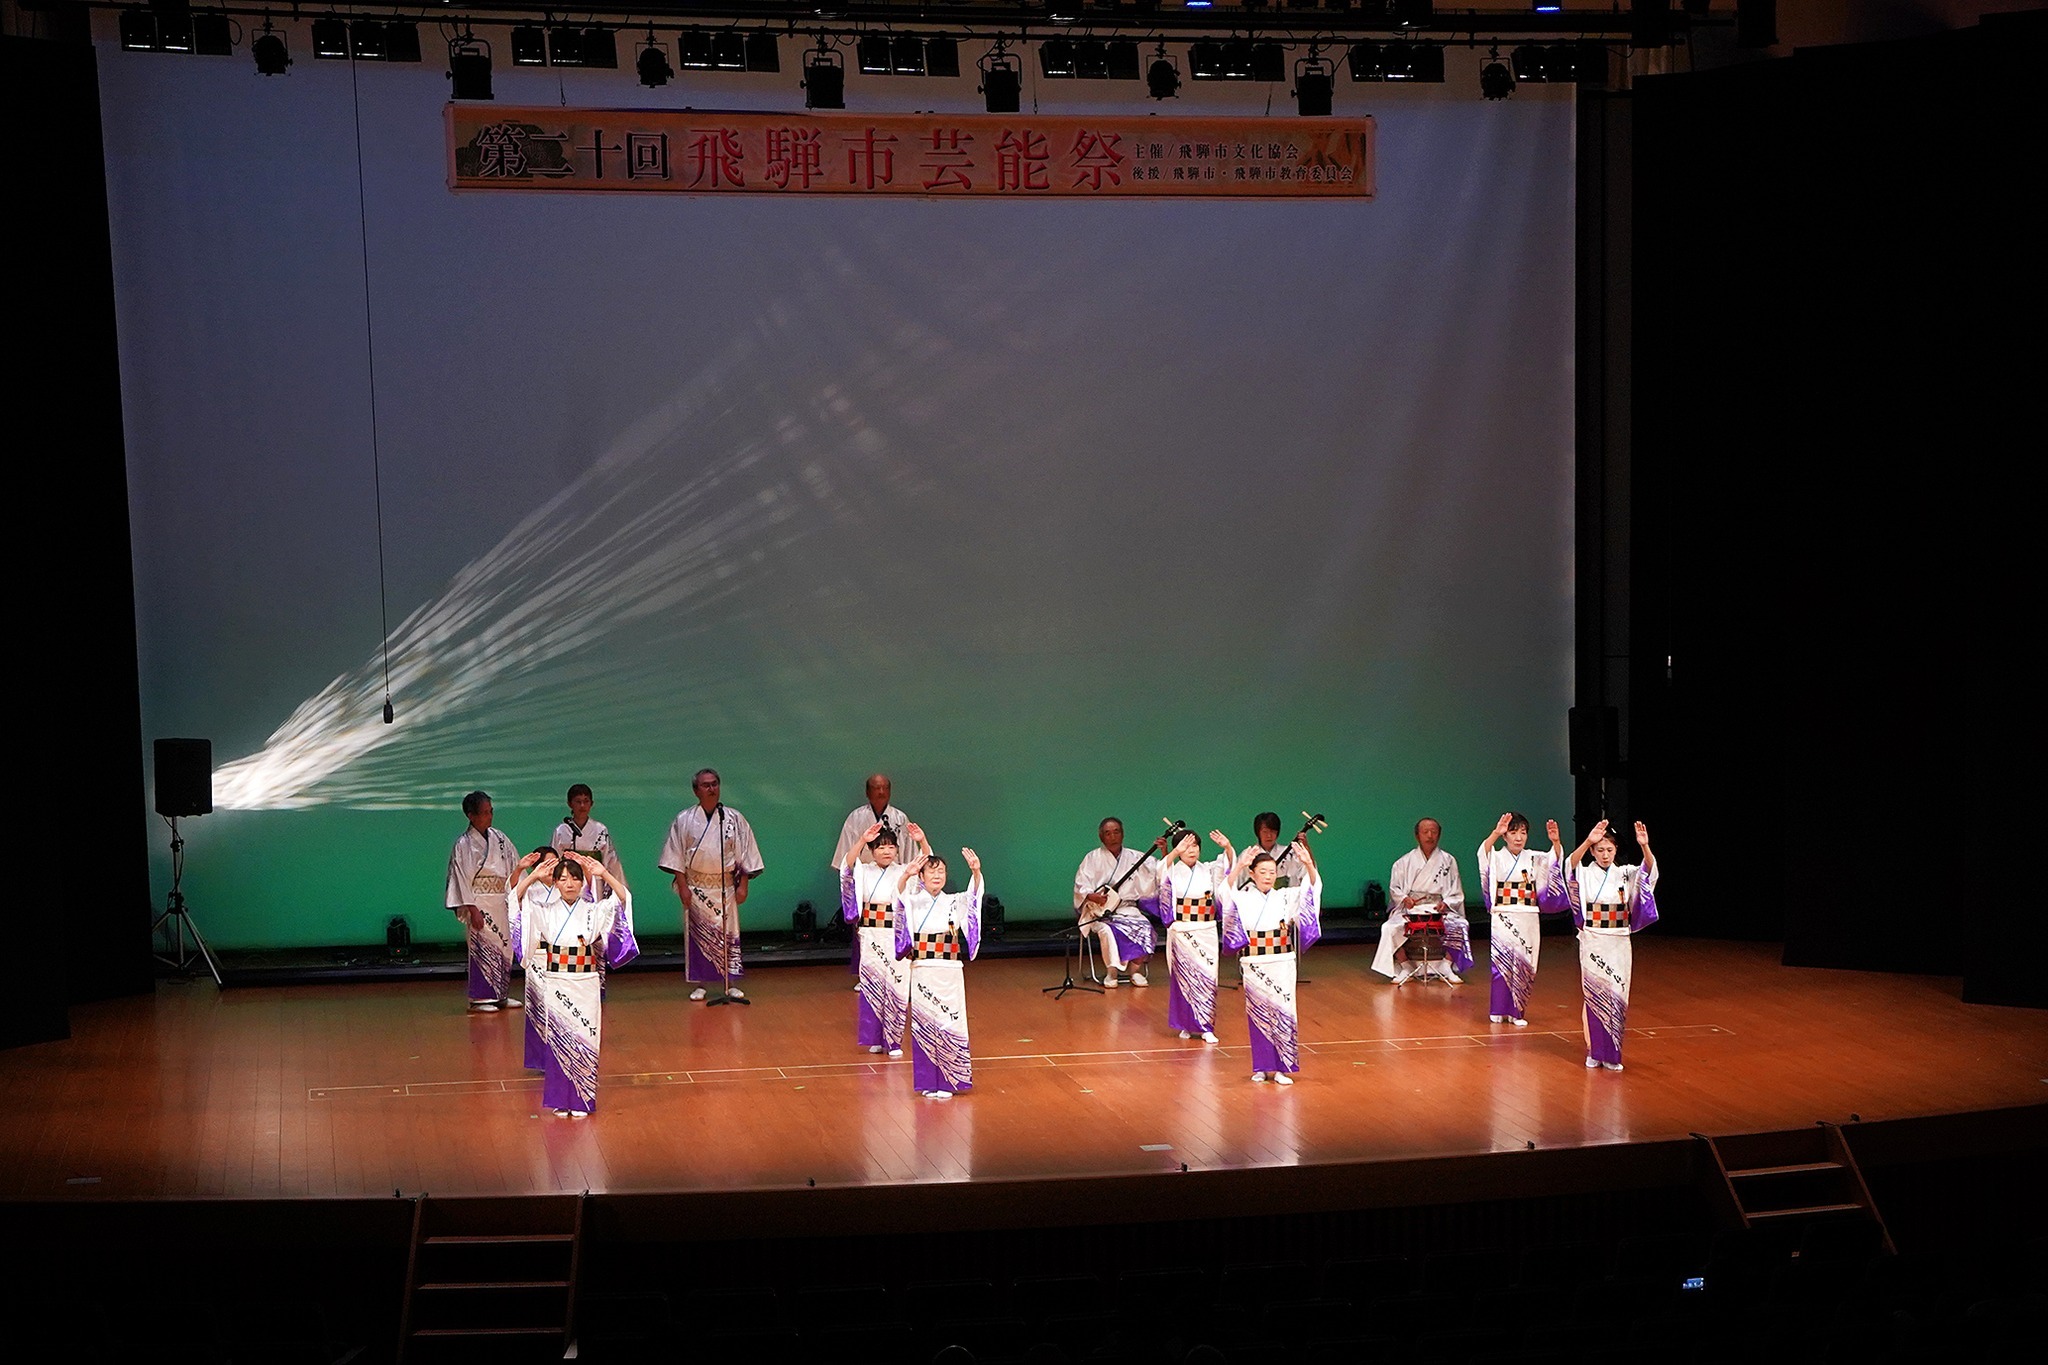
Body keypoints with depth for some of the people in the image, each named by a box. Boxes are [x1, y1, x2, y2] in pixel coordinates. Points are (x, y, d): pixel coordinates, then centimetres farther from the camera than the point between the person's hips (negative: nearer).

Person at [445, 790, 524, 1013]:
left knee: (504, 948, 8)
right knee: (482, 949, -6)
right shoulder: (463, 845, -8)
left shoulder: (498, 838, 9)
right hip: (479, 904, -6)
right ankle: (479, 999, -1)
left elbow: (513, 867, 15)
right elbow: (462, 879, -10)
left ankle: (501, 994, 17)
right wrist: (472, 910, -15)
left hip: (500, 903, 6)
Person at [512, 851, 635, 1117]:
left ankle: (582, 1100, 10)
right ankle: (561, 1101, 12)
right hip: (554, 983, 0)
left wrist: (604, 874, -18)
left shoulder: (593, 912, 2)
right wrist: (533, 877, -16)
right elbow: (516, 899, -7)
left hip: (585, 985, 0)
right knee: (557, 1041, 3)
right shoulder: (545, 912, 3)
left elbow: (623, 900, -9)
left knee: (584, 1039, 1)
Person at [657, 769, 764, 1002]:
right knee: (698, 935, 1)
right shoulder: (684, 820, 1)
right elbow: (676, 856, 1)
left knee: (728, 932, 1)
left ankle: (731, 982, 8)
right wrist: (682, 886, -6)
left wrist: (743, 885, -1)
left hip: (725, 886, 0)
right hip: (696, 887, 0)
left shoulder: (734, 819, 2)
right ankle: (701, 984, 8)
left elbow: (745, 853, 4)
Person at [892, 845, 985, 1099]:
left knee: (949, 1024, 0)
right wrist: (906, 876, -39)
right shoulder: (913, 903, 2)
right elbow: (900, 894, -18)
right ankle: (928, 1082, 9)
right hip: (922, 972, -1)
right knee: (924, 1025, 1)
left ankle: (947, 1082, 7)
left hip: (950, 973, 1)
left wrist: (976, 873, -33)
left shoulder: (955, 903, 6)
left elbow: (973, 894, -12)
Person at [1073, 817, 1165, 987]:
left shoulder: (1133, 858, 10)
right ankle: (1111, 972, -22)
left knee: (1144, 927, -27)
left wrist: (1165, 853, -13)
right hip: (1100, 910, -2)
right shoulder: (1093, 858, 4)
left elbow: (1160, 871, 3)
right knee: (1107, 929, -35)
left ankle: (1135, 970, -14)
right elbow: (1080, 886, -1)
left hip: (1127, 908, 2)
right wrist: (1091, 896, -21)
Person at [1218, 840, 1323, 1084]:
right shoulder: (1243, 899, 0)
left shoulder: (1285, 898, 4)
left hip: (1281, 965, 1)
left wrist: (1308, 864, -25)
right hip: (1254, 967, -1)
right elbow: (1225, 890, -19)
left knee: (1282, 1013, -2)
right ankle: (1261, 1067, 14)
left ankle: (1282, 1067, 5)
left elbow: (1313, 887, -7)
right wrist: (1239, 868, -34)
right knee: (1258, 1015, 4)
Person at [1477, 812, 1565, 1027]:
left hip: (1528, 919, 2)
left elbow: (1555, 859, -9)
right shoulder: (1497, 857, -1)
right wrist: (1495, 833, -40)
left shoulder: (1534, 858, 7)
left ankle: (1517, 1011, 11)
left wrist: (1555, 842, -30)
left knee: (1524, 964, 2)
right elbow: (1483, 852, -22)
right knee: (1501, 962, -3)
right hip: (1503, 918, -2)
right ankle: (1499, 1010, 8)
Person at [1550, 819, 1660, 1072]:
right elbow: (1570, 864, -24)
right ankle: (1594, 1052, 11)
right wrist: (1587, 841, -40)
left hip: (1619, 945, 2)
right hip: (1593, 943, -2)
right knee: (1594, 995, 2)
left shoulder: (1625, 874, 4)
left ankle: (1611, 1054, 10)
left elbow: (1649, 869, -14)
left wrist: (1644, 846, -34)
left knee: (1616, 996, 2)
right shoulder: (1585, 874, -2)